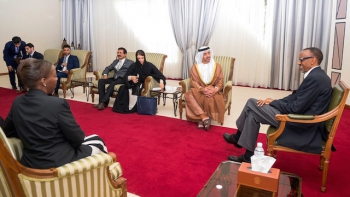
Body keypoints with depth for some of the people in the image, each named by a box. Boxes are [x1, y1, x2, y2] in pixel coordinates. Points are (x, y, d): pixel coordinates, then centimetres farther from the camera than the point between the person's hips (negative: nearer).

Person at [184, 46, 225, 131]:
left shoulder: (217, 66, 7)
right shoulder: (195, 67, 6)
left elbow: (220, 81, 2)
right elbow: (194, 82, -3)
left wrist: (215, 89, -20)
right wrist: (202, 89, -22)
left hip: (213, 91, -1)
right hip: (199, 90, 1)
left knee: (210, 98, -38)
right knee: (189, 95, -32)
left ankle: (202, 119, -24)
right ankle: (205, 117, -34)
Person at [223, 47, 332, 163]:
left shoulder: (314, 78, -21)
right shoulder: (317, 75, 12)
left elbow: (296, 108, -23)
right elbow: (296, 97, 13)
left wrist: (273, 102, -8)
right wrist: (274, 102, 0)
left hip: (300, 125, -10)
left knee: (253, 104, -7)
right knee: (253, 111, 5)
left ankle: (238, 137, 13)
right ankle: (248, 155, 13)